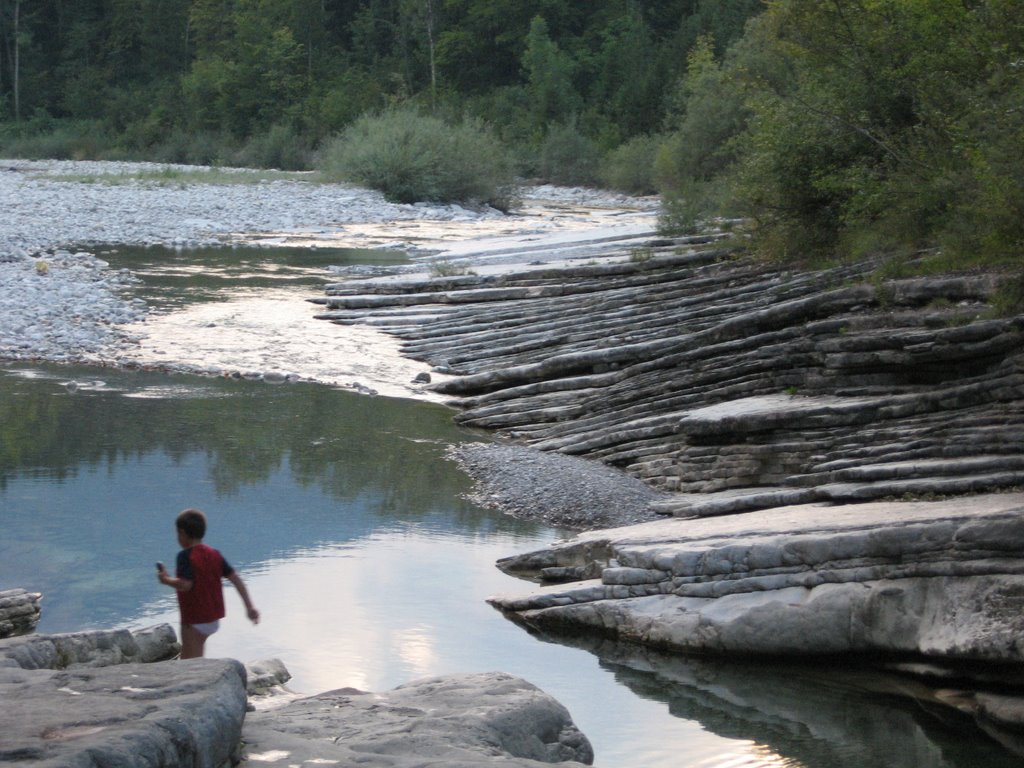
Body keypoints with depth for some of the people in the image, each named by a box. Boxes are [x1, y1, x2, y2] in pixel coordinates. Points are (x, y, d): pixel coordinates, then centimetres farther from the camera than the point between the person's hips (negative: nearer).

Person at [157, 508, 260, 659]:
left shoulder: (185, 556, -16)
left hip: (194, 620, -8)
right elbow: (236, 579, 2)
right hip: (214, 618, 8)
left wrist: (166, 580, -9)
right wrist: (249, 606, 4)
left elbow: (185, 585, -27)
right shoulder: (214, 554, 5)